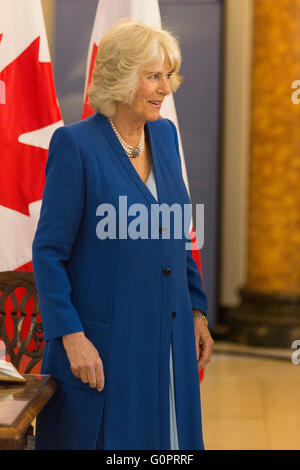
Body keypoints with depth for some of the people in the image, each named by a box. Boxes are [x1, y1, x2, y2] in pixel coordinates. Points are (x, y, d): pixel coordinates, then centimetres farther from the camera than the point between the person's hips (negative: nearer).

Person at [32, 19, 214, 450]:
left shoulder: (165, 134, 8)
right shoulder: (75, 143, -12)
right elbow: (48, 252, -11)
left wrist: (197, 311, 13)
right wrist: (71, 335, -17)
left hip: (169, 344, 6)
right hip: (102, 346, -6)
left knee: (167, 437, 13)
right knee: (107, 438, 5)